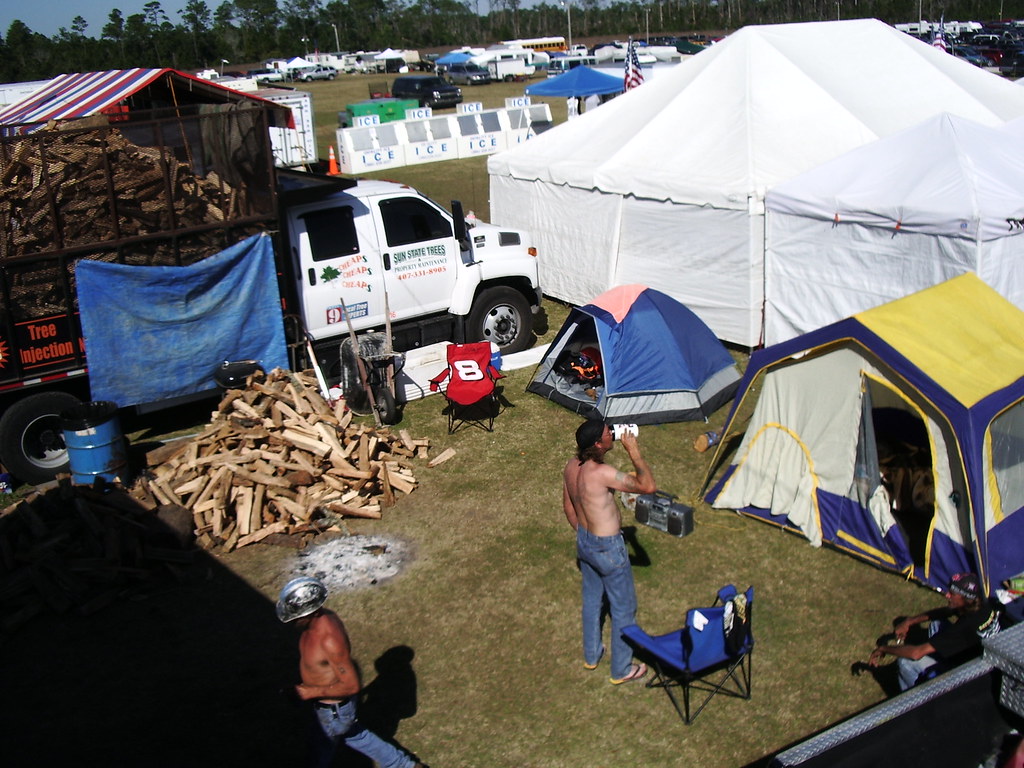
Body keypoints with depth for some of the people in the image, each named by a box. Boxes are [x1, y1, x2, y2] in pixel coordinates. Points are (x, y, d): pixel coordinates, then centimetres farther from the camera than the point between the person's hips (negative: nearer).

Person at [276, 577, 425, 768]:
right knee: (353, 734, 31)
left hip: (333, 711, -8)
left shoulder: (329, 639, -38)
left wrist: (312, 692, -26)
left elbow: (352, 685, -32)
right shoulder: (322, 617, -11)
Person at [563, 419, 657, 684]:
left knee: (592, 599, 27)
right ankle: (621, 670, 28)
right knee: (623, 609, 12)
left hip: (584, 541, 8)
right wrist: (634, 452, -21)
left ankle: (591, 655, 46)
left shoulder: (571, 466, -7)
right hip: (608, 548, -8)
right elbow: (648, 486, -31)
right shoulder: (602, 473, -33)